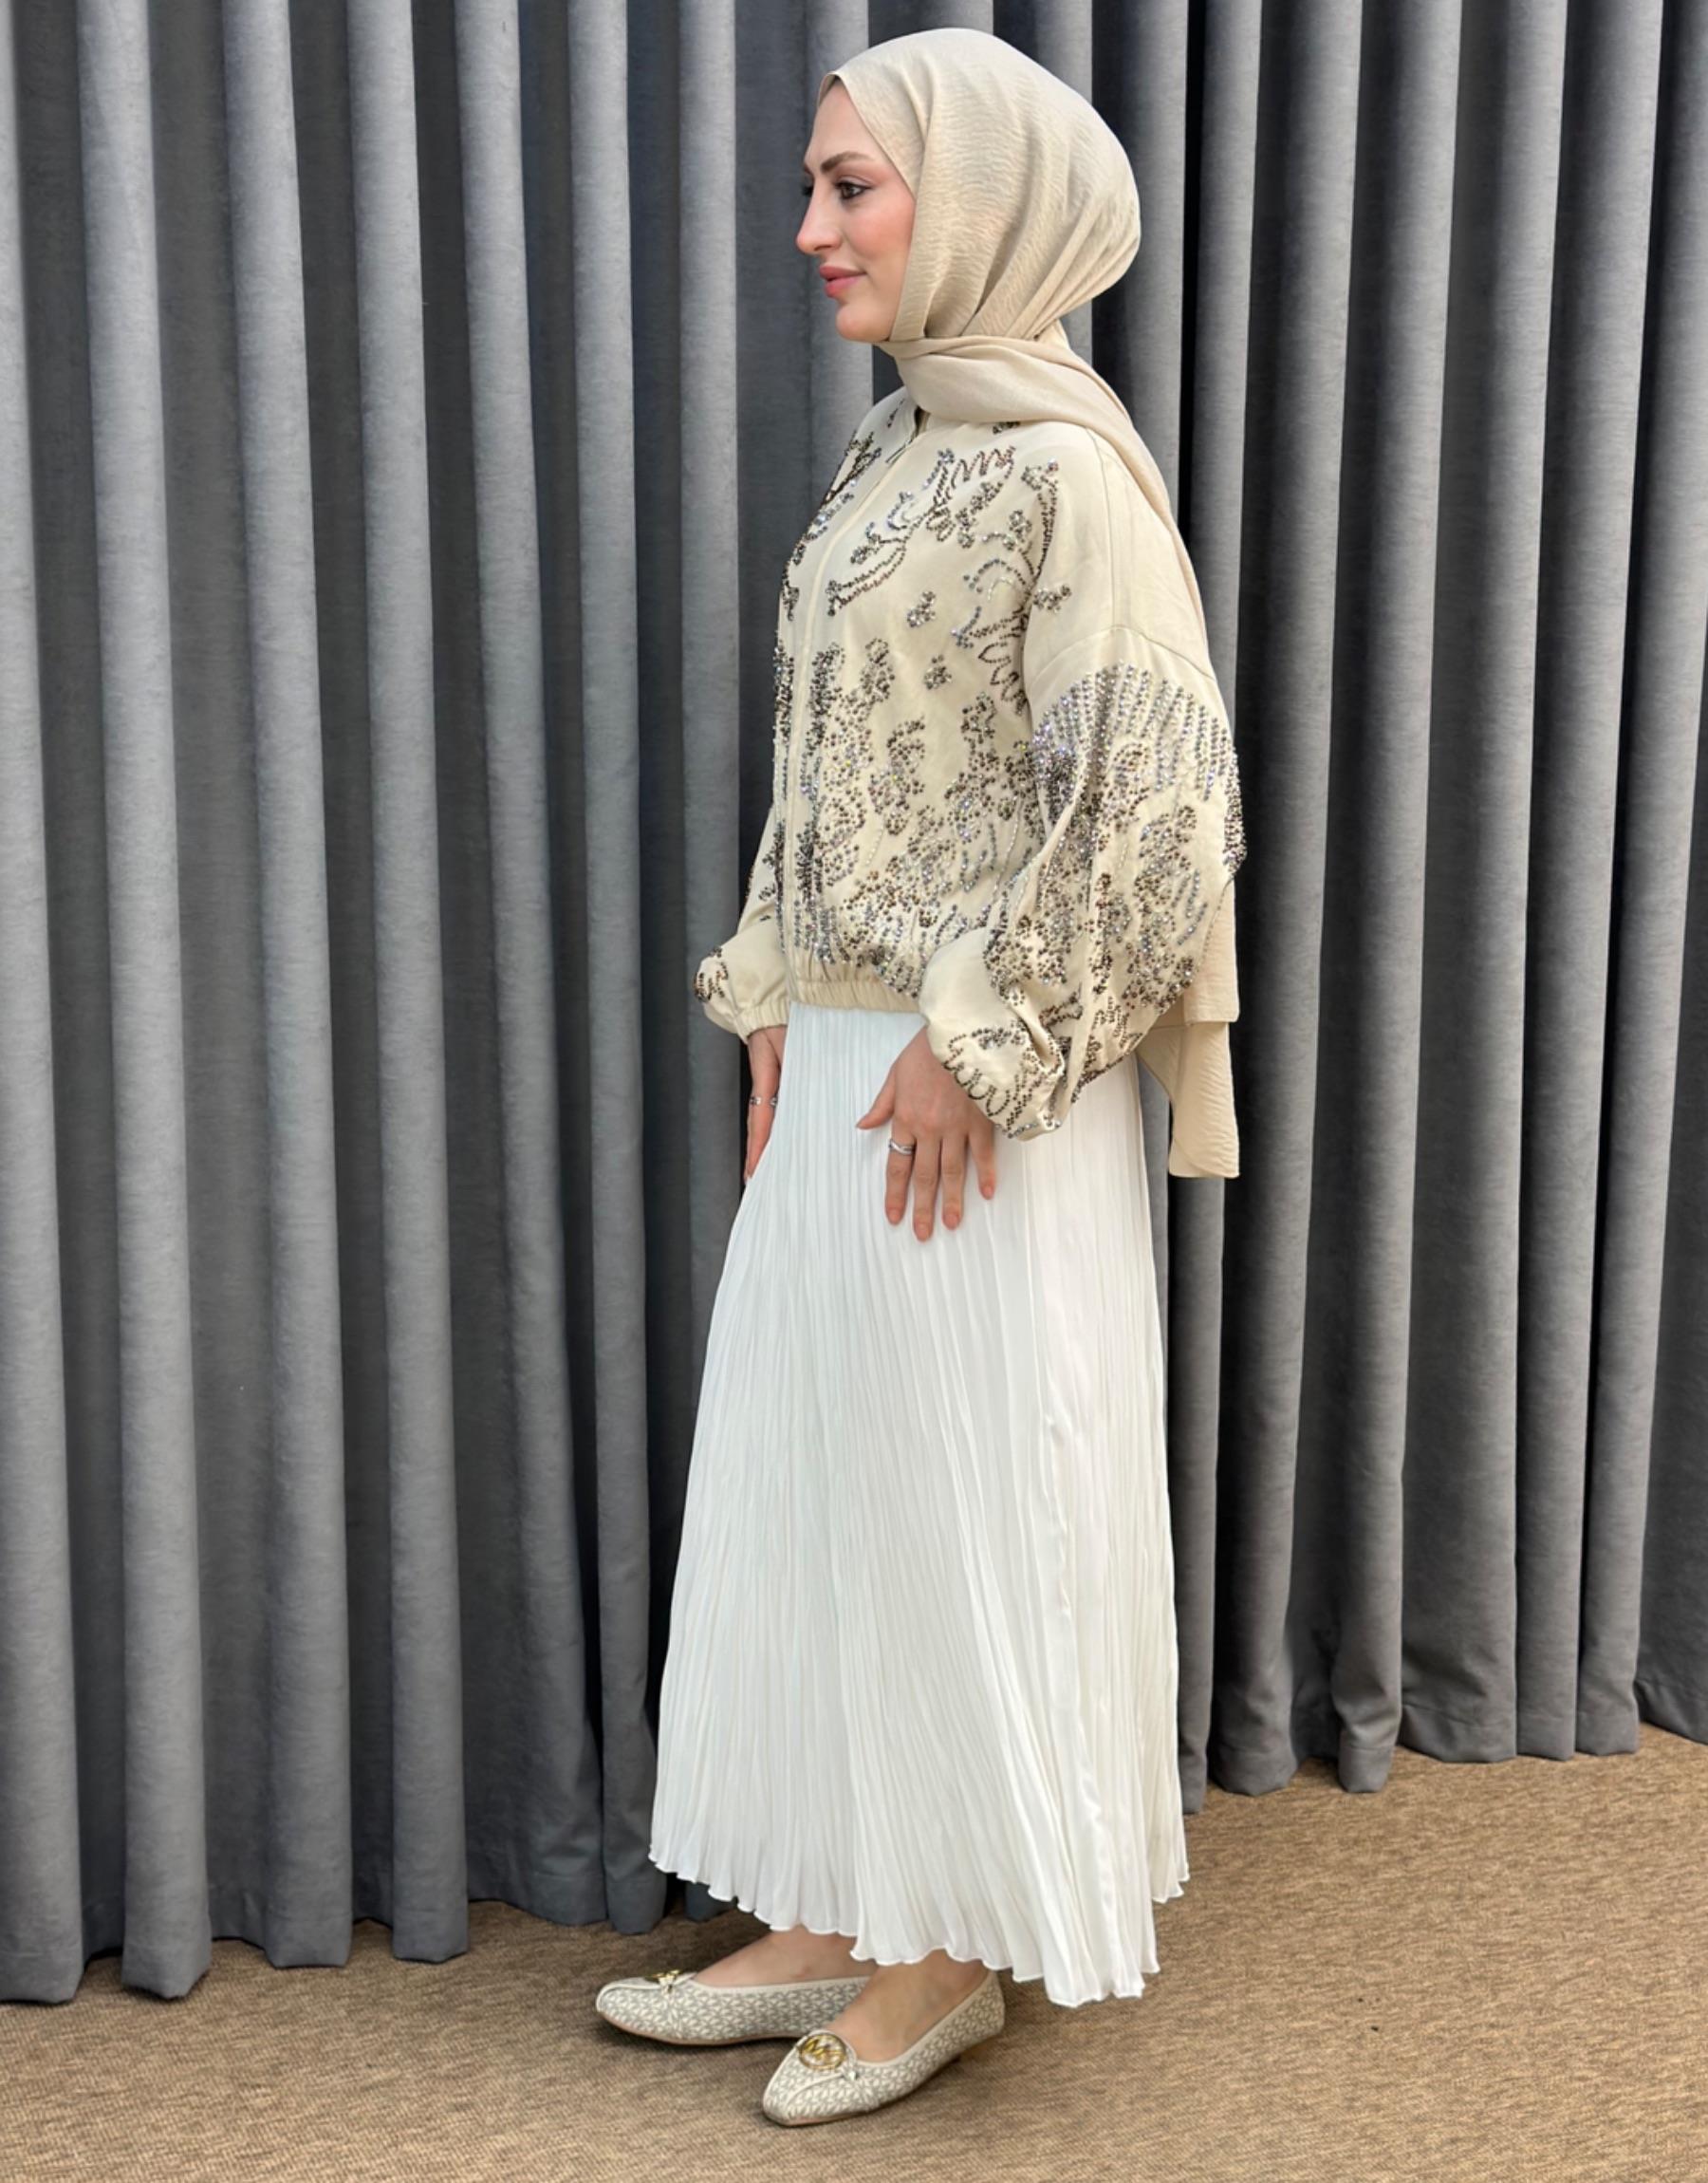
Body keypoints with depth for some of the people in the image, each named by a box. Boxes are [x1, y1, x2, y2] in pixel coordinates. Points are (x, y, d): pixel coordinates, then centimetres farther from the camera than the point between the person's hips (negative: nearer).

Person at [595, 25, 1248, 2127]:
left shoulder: (1064, 467, -14)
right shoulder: (890, 454, 12)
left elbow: (1143, 800, -18)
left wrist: (976, 1048, -16)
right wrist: (779, 1009, 12)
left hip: (979, 1093, -9)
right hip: (841, 1064, 9)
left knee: (965, 1497, 4)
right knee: (814, 1477, 13)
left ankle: (966, 1943, 22)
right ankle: (834, 1918, 28)